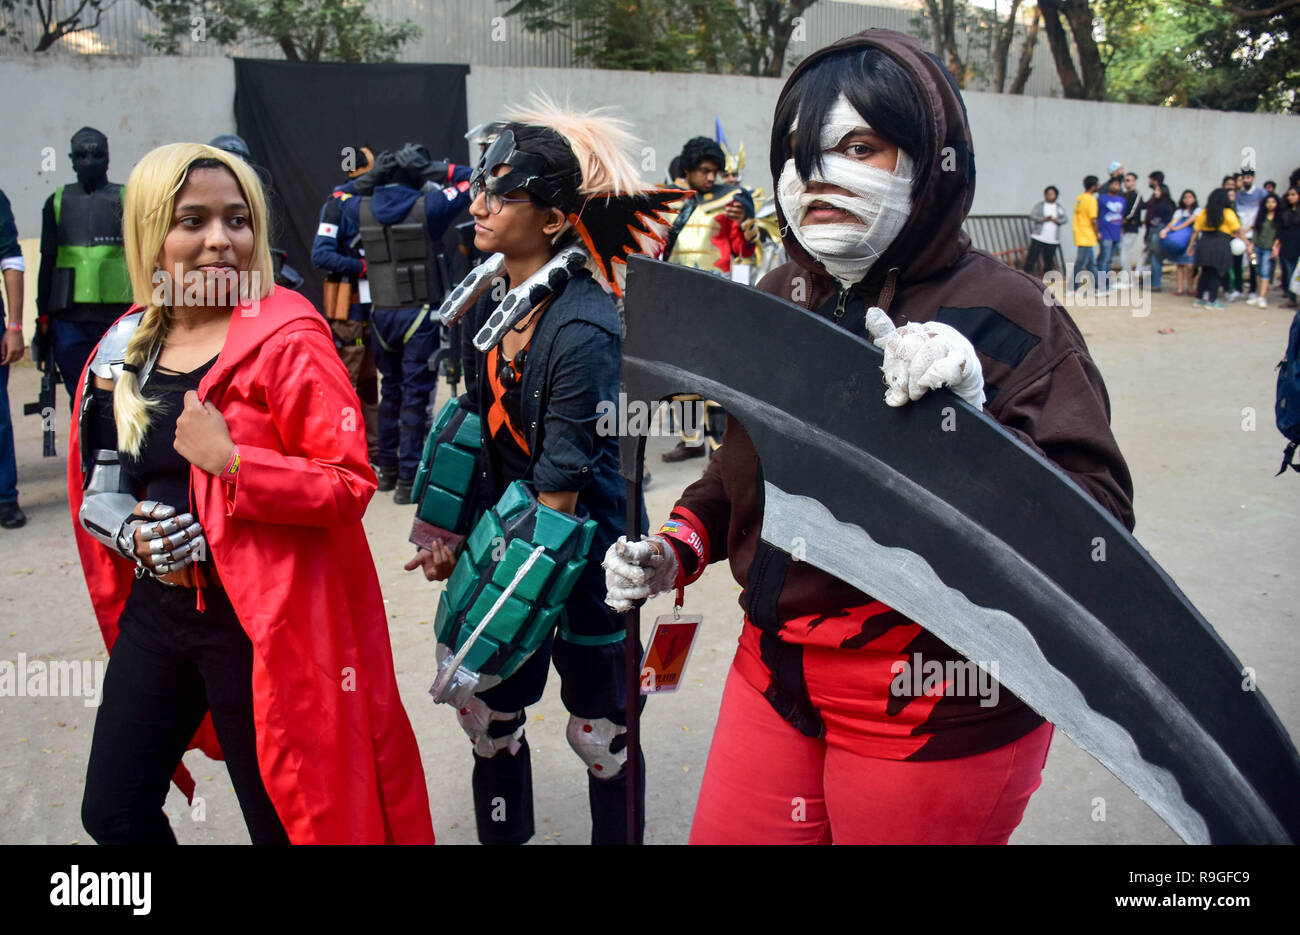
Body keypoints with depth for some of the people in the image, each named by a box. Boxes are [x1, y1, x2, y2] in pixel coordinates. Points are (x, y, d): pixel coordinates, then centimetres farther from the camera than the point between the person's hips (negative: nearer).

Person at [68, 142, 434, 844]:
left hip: (261, 621, -6)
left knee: (282, 823, 10)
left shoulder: (287, 338, -13)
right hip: (154, 609, 7)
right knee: (113, 813, 19)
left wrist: (231, 461, -25)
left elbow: (351, 484, -18)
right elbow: (93, 483, 18)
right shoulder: (123, 348, 6)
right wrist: (133, 533, -2)